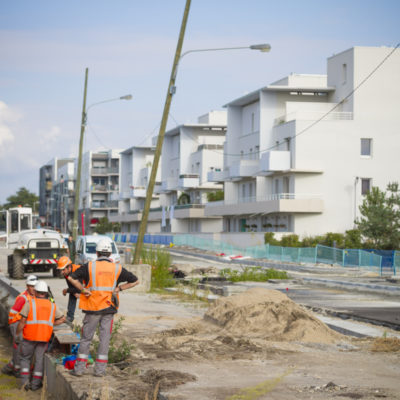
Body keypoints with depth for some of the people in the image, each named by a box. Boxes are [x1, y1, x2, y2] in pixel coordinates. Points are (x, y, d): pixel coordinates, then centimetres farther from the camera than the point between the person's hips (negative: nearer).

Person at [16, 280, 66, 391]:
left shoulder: (30, 302, -3)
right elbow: (62, 318, 17)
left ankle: (25, 381, 3)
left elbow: (23, 321, -8)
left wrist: (17, 333, 3)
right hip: (44, 337, 2)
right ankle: (35, 383, 11)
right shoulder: (52, 305, 9)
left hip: (30, 336, -2)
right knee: (39, 359, 10)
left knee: (25, 358, 13)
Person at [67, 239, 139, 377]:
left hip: (93, 308, -1)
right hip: (109, 309, 1)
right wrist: (119, 288, 6)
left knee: (86, 338, 7)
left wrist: (83, 289, -4)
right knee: (104, 338, 7)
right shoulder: (117, 268, 2)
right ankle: (100, 369, 8)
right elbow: (134, 281, 8)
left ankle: (79, 368, 7)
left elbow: (71, 278, -10)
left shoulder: (89, 266, -4)